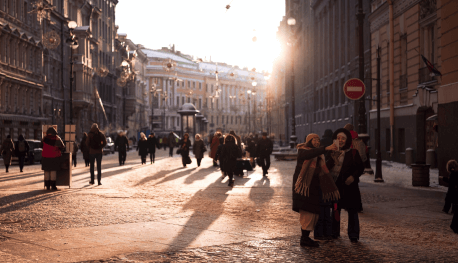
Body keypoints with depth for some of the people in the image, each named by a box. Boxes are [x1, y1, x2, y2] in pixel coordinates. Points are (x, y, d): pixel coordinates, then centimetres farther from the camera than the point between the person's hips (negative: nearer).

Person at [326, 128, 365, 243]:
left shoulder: (353, 153, -2)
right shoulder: (331, 153, 7)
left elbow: (360, 167, -1)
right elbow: (326, 167, 9)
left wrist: (353, 176, -16)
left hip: (349, 186, -3)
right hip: (335, 185, 3)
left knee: (352, 210, 0)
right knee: (335, 209, 12)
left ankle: (353, 235, 8)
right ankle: (334, 232, 24)